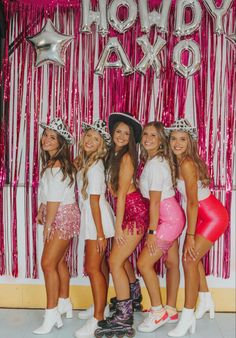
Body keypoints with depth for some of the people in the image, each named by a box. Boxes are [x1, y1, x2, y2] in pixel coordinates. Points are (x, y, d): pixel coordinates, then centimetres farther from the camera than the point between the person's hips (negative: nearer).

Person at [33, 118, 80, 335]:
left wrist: (48, 224, -14)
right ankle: (64, 304, 31)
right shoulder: (52, 162, 11)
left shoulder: (57, 164, -18)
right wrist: (41, 213, 18)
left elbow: (55, 199, -19)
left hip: (63, 217, -9)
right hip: (58, 217, 9)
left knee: (48, 264, -9)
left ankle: (51, 314, -2)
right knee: (58, 261, 17)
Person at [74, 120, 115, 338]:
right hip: (90, 218, 9)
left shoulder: (95, 166, -14)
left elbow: (94, 201, -18)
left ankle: (98, 319, 1)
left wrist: (100, 233, -17)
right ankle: (101, 306, 29)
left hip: (97, 219, -9)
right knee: (97, 266, 16)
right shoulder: (86, 163, 13)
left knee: (93, 268, -6)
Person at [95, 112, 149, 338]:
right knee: (120, 258, 20)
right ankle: (133, 297, 43)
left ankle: (123, 320, -2)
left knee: (115, 262, -10)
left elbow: (122, 193, -15)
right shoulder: (113, 155, 13)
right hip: (126, 210, 9)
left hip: (134, 211, -9)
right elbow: (114, 191, 12)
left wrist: (118, 225, -14)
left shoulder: (127, 157, -12)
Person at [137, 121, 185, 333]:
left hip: (169, 218, -10)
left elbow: (155, 202, -19)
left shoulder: (155, 164, -18)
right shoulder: (153, 160, 11)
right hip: (170, 217, 10)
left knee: (144, 263, -7)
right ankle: (170, 310, 29)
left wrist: (152, 232, -18)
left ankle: (158, 312, 5)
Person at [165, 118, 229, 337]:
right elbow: (191, 201, 4)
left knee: (189, 259, -9)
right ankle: (206, 300, 35)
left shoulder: (186, 164, -22)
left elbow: (193, 203, -23)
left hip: (213, 217, -9)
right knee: (191, 254, 17)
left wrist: (190, 236, -22)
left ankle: (188, 317, 0)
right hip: (205, 214, 9)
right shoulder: (177, 162, 4)